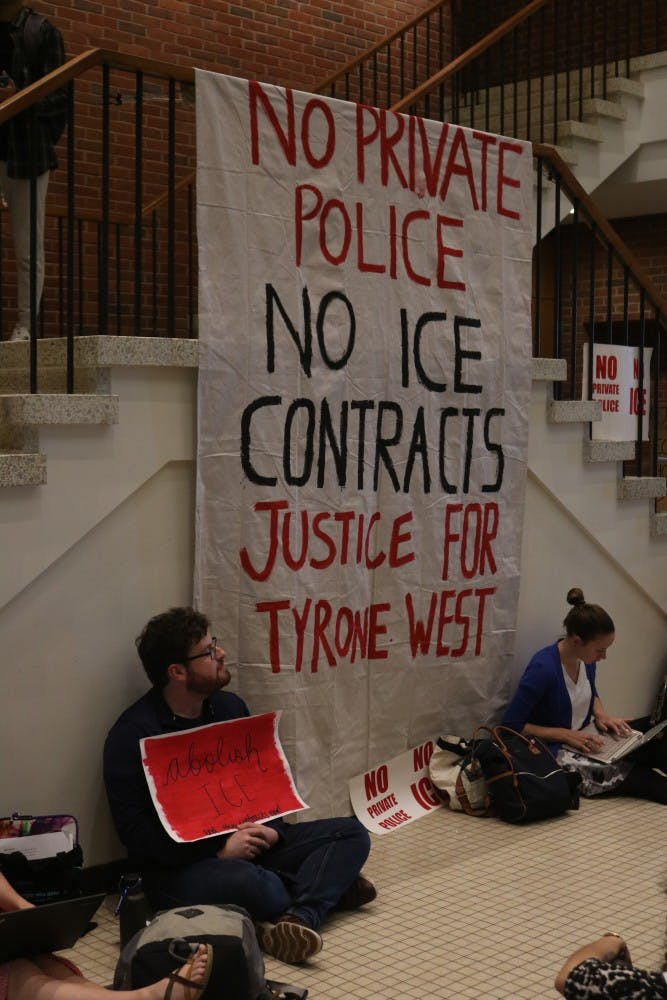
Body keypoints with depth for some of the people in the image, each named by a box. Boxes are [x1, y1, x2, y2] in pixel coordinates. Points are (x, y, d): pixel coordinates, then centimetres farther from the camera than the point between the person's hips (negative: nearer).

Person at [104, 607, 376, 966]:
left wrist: (271, 829, -7)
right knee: (246, 881, -39)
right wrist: (217, 851, -21)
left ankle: (299, 917, -29)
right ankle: (327, 886, -10)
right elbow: (136, 832, -16)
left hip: (248, 844, 7)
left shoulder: (229, 706, 9)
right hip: (178, 866, -7)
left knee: (351, 833, -7)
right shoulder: (132, 734, -12)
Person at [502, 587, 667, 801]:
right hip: (557, 751, -8)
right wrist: (565, 735, -22)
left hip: (585, 738, 8)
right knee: (629, 774, -25)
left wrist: (601, 714, 0)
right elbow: (511, 725, -20)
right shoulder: (543, 669, -24)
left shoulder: (586, 658, -1)